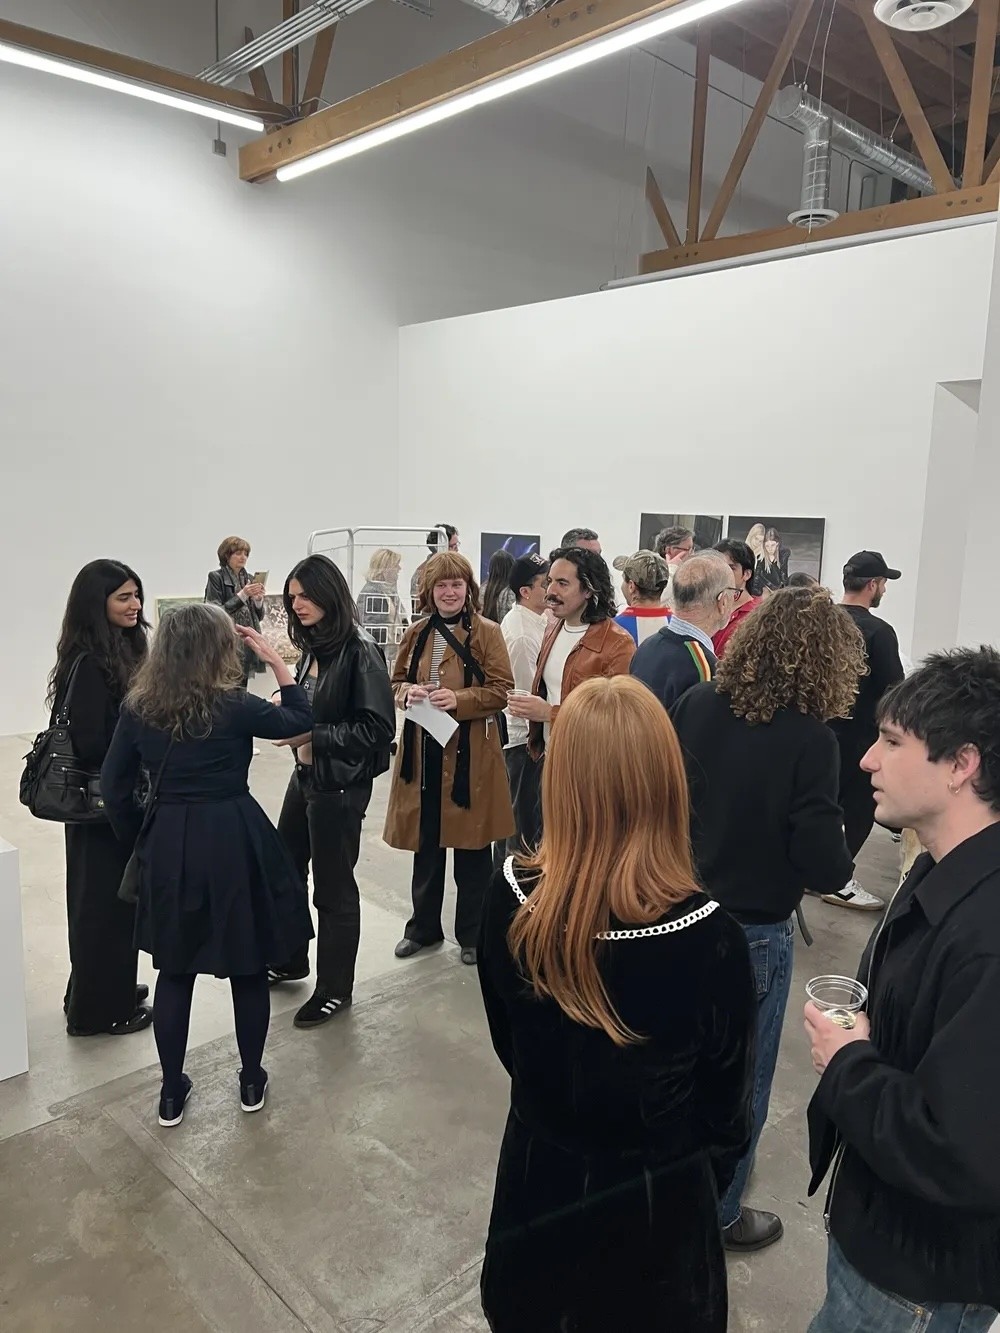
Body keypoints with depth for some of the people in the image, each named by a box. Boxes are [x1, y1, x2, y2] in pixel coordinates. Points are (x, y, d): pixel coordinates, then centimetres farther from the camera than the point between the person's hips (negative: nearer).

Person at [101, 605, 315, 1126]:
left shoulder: (139, 707, -1)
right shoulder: (233, 706, -13)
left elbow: (114, 785, 4)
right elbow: (299, 720, 2)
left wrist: (137, 843, 15)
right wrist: (276, 662, 5)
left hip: (169, 844, 4)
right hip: (235, 841, -3)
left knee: (174, 969, 17)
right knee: (248, 966, 14)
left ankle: (172, 1092, 27)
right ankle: (252, 1080, 29)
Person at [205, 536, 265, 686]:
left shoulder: (248, 578, 12)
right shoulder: (216, 577, -4)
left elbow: (258, 616, 14)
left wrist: (258, 599, -7)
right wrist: (242, 595, -18)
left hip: (247, 644, 6)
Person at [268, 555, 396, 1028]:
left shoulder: (360, 652, -19)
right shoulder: (312, 647, 4)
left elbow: (377, 728, -21)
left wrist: (310, 734, -23)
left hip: (340, 785, -8)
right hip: (305, 775, 8)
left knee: (333, 888, 7)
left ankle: (335, 988, 27)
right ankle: (288, 960, 43)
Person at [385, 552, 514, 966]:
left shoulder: (487, 632, -4)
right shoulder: (416, 634, 9)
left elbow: (501, 690, -7)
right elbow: (396, 683, 16)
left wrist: (459, 700, -21)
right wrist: (407, 692, -7)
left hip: (470, 752, -4)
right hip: (422, 750, 4)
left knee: (472, 849, 5)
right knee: (425, 846, 13)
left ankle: (472, 933, 22)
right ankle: (423, 926, 30)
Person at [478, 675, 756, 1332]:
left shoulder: (510, 897, -21)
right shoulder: (709, 938, -29)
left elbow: (508, 1042, -2)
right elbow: (727, 1108, -12)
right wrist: (700, 1187, 9)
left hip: (537, 1177, 3)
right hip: (654, 1202, -2)